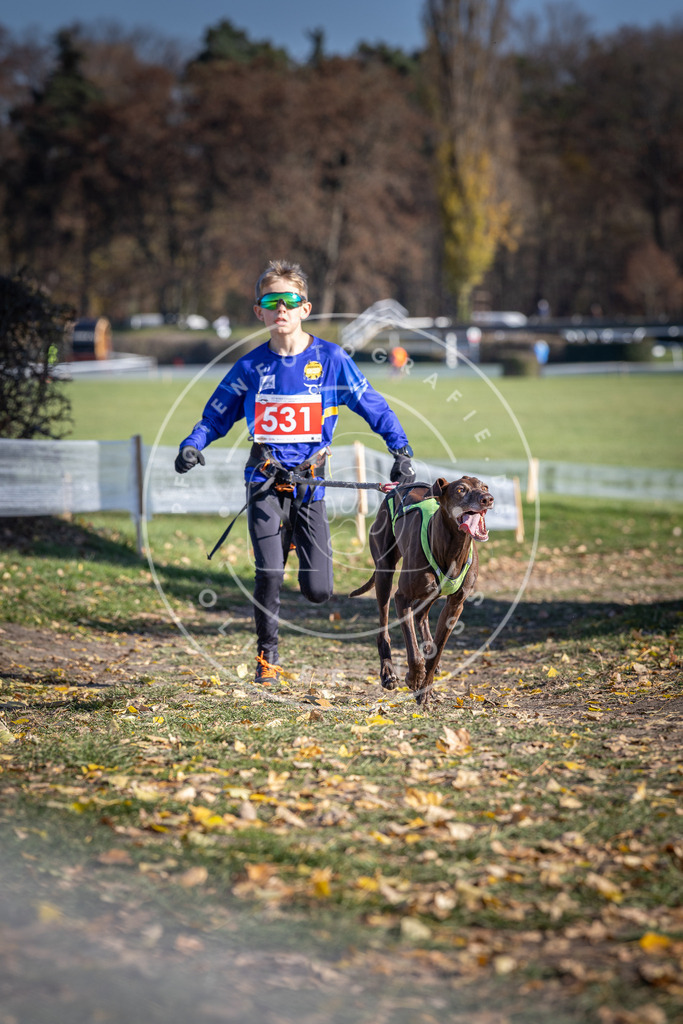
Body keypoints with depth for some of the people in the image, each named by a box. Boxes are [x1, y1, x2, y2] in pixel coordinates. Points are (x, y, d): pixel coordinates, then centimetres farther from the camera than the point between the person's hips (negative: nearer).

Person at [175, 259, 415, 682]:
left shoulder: (331, 359, -1)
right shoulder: (252, 366, 2)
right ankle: (268, 655, 7)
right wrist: (193, 445, -8)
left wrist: (401, 449, -5)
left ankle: (297, 541, 36)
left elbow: (374, 405, 4)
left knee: (318, 591, -1)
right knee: (269, 574, -16)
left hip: (311, 482, 0)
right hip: (266, 479, 0)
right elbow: (217, 414, 10)